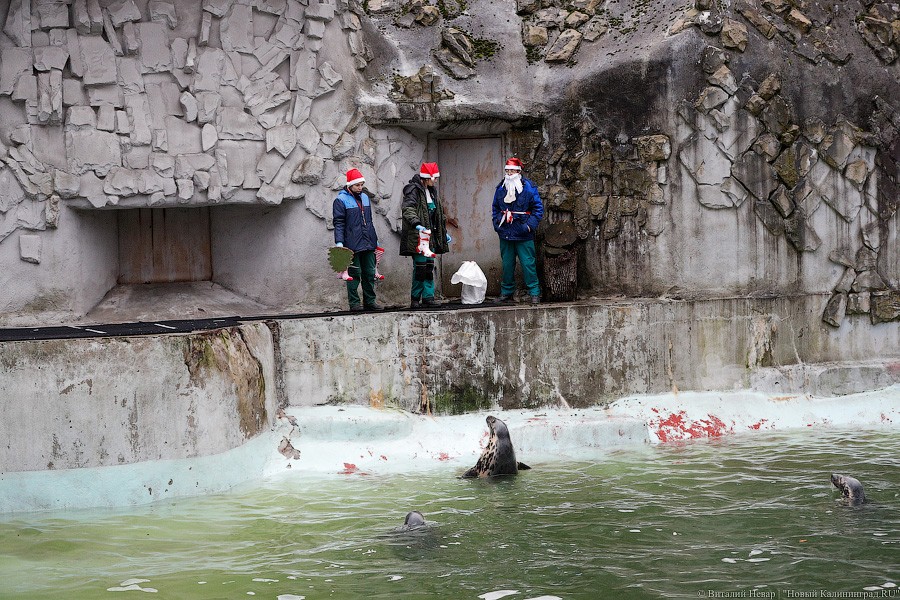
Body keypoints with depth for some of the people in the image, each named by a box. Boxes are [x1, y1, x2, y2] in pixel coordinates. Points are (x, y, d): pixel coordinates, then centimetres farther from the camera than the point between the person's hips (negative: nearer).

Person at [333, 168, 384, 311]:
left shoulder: (365, 197, 15)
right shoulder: (341, 200, -5)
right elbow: (338, 223, -9)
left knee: (370, 273, 8)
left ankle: (370, 301, 16)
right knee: (354, 274, -2)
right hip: (352, 244, -6)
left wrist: (375, 240, 23)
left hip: (368, 244, 6)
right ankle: (354, 302, 3)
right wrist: (339, 242, -17)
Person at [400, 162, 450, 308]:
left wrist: (444, 233, 30)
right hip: (417, 236, -9)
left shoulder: (431, 192, 19)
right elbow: (407, 210, -24)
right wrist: (416, 224, -38)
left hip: (430, 235, 9)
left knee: (429, 266, 7)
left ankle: (428, 297, 10)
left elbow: (438, 214, 28)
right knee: (420, 266, -9)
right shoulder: (413, 190, -10)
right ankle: (415, 299, -2)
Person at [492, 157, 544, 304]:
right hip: (505, 233, 4)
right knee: (507, 264, 9)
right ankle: (506, 292, 19)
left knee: (528, 263, -7)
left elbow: (538, 208, -2)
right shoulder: (501, 188, 11)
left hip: (523, 236, -4)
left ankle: (534, 293, -3)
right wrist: (496, 224, 8)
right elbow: (495, 208, 22)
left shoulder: (528, 187, -3)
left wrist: (530, 225, -11)